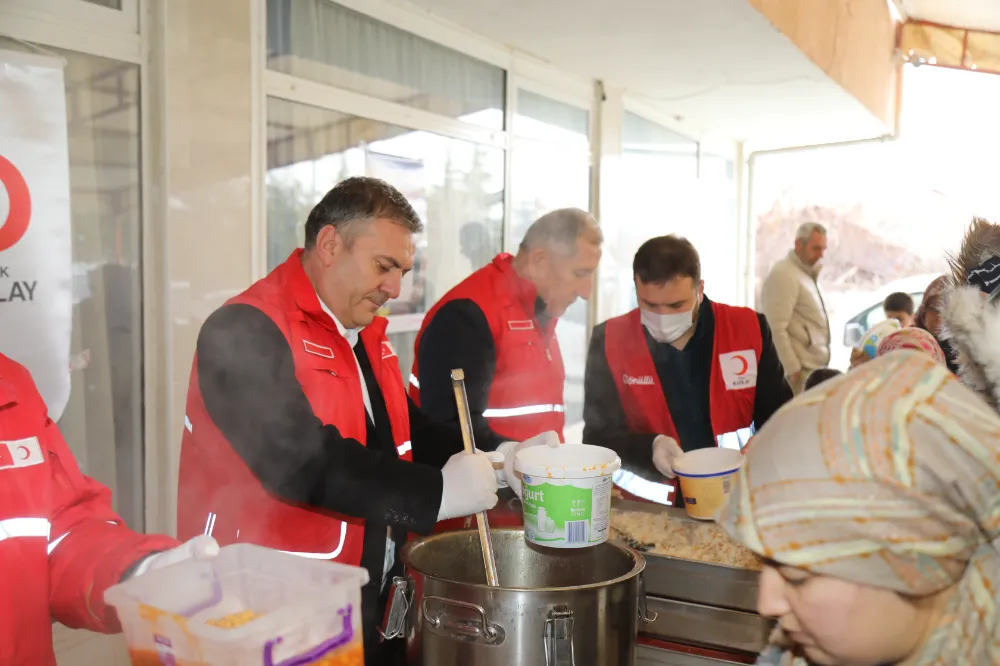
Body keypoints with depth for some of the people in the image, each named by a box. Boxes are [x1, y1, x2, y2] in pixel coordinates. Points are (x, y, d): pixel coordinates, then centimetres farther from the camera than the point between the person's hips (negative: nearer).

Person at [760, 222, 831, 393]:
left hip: (813, 367, 9)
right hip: (802, 370, -9)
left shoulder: (805, 274, 18)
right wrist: (792, 368, -20)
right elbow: (776, 329, -20)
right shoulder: (784, 275, -13)